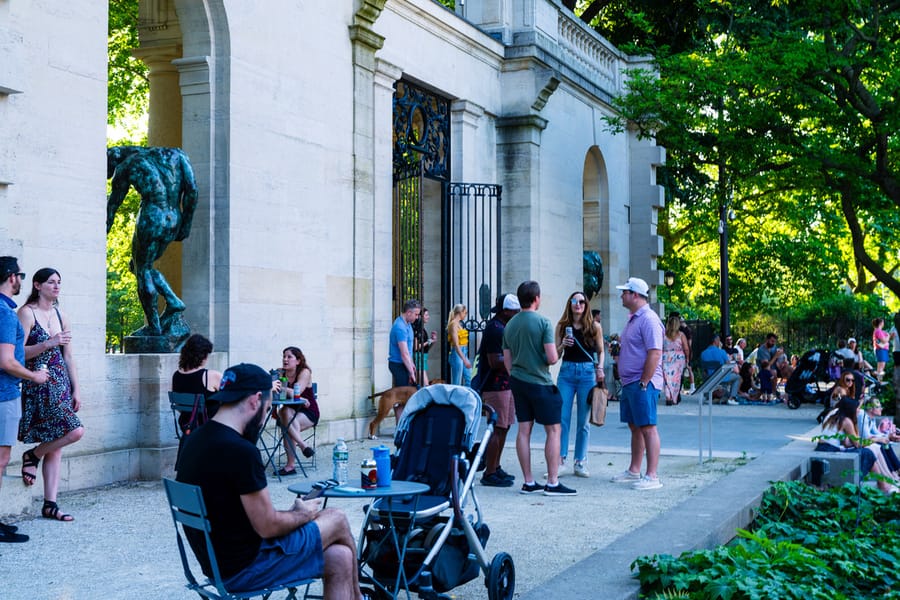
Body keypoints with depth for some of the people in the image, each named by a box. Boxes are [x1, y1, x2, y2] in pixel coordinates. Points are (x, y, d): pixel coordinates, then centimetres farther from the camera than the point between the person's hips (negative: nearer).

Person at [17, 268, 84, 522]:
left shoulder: (61, 316, 15)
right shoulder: (27, 313, -5)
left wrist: (76, 390, 13)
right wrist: (48, 344, -22)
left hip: (60, 385, 7)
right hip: (38, 385, -7)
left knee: (56, 446, 5)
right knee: (75, 431, -18)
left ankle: (50, 504, 9)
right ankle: (33, 456, 7)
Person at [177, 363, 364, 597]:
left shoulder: (197, 440, 5)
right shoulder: (241, 451, -25)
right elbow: (267, 527, -19)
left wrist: (293, 513, 10)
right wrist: (303, 514, 1)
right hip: (244, 570, -8)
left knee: (339, 557, 13)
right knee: (337, 520, 10)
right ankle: (356, 596, 33)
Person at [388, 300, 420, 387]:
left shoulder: (407, 323, 8)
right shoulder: (400, 327, -23)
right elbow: (404, 354, -26)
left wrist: (411, 363, 21)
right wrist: (411, 373, -25)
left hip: (404, 363, 10)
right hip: (398, 364, -10)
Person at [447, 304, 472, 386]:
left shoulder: (459, 324, 13)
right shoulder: (454, 324, -14)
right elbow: (456, 344, -21)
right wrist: (465, 360, -25)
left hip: (463, 353, 9)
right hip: (457, 354, -9)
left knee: (469, 379, 10)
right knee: (456, 383, -4)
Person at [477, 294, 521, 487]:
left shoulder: (503, 327, 16)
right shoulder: (494, 329, -17)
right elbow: (494, 362, -23)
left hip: (505, 384, 11)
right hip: (496, 386, -11)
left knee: (504, 427, 14)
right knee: (497, 429, -9)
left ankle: (495, 468, 22)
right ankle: (489, 474, -5)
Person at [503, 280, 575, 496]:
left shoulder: (510, 325, 8)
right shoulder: (543, 322, -12)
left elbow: (507, 361, 12)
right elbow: (552, 358, -17)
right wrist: (556, 354, 5)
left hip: (517, 382, 7)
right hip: (540, 383, -6)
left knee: (524, 430, 8)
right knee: (553, 430, 1)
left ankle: (528, 482, 11)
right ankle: (552, 483, -2)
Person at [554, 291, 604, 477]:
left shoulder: (594, 326, 3)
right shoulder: (562, 325, 6)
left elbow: (600, 351, 12)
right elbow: (555, 354, 8)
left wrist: (600, 369, -3)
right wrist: (563, 345, -12)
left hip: (587, 372, -1)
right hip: (566, 372, 1)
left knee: (583, 420, 3)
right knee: (562, 418, -4)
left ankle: (580, 462, 10)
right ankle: (560, 460, 1)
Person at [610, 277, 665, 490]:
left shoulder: (648, 319, -15)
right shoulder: (633, 319, 18)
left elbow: (654, 353, -21)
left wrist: (643, 383, -21)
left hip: (643, 383, -10)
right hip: (629, 382, 10)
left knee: (648, 428, -8)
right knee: (635, 427, 15)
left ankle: (652, 476, -7)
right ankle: (634, 471, 24)